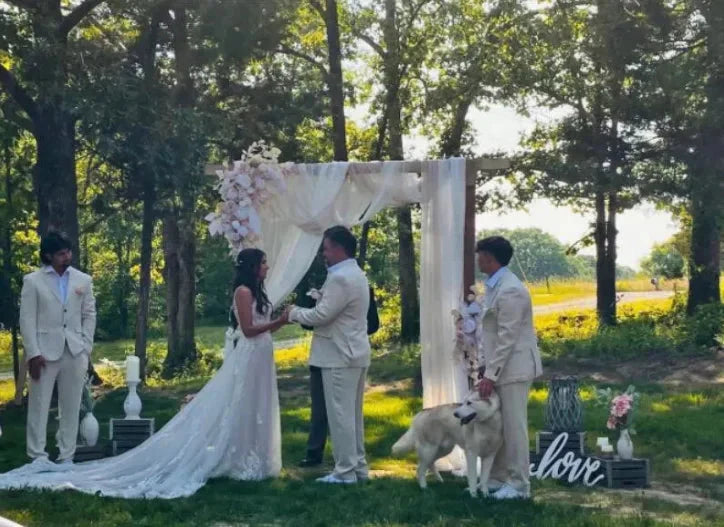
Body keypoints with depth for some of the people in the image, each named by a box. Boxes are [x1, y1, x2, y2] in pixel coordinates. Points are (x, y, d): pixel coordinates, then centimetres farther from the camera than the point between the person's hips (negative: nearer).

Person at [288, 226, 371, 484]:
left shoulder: (340, 279, -19)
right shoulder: (356, 274, 15)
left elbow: (322, 316, -20)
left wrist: (295, 312, -4)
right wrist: (305, 312, 12)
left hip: (339, 356, -10)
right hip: (354, 353, 10)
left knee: (340, 414, -5)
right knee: (353, 414, 14)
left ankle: (345, 472, -2)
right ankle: (358, 466, 19)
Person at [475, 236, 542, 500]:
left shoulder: (510, 290, -20)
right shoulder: (494, 286, 11)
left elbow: (507, 338, -21)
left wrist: (490, 375, -20)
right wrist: (484, 367, 14)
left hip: (513, 368, -10)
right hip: (499, 367, 10)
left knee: (513, 426, -3)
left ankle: (518, 485, 5)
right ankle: (498, 478, 22)